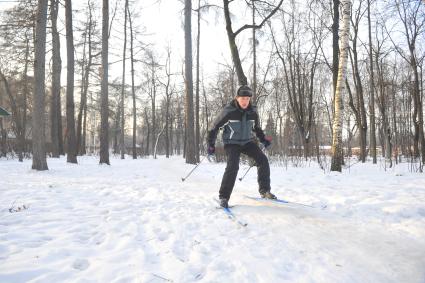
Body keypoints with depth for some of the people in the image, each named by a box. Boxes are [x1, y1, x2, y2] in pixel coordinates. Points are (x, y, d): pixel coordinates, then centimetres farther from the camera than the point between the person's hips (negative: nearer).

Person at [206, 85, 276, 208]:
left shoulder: (253, 112, -2)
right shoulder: (228, 111, -17)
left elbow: (256, 127, 18)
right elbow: (215, 127, -8)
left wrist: (263, 139, 7)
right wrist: (211, 144, -11)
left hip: (247, 141, 5)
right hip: (232, 143, -5)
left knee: (263, 160, -11)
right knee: (233, 167, -24)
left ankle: (264, 191, 2)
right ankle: (223, 197, -12)